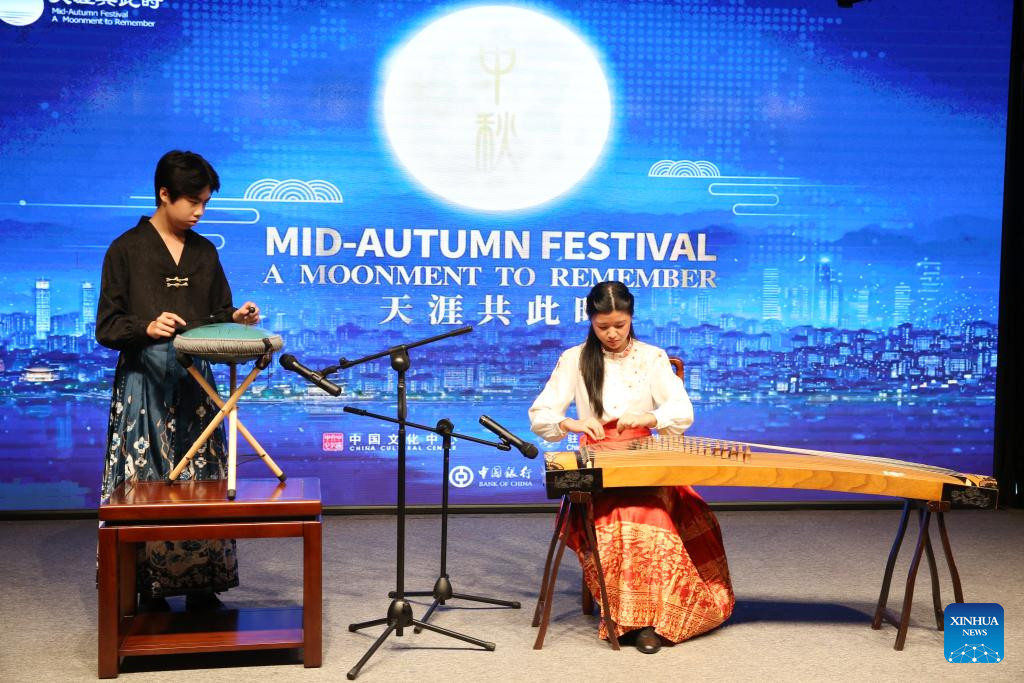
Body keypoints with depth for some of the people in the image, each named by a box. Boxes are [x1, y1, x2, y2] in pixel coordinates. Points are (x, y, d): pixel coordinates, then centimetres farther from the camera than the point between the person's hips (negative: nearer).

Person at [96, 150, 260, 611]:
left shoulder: (204, 252, 13)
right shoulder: (126, 249, 0)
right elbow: (107, 327, -3)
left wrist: (237, 319, -5)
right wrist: (146, 328, -21)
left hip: (195, 382, 4)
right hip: (145, 381, -4)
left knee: (201, 480, 3)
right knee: (147, 483, -3)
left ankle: (202, 586, 11)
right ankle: (150, 590, 6)